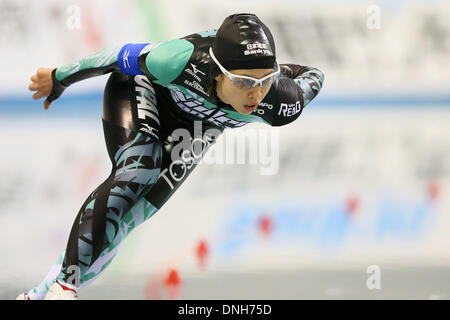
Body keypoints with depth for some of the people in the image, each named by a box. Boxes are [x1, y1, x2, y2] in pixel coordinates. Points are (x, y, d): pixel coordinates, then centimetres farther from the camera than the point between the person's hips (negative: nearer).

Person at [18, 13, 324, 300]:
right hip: (144, 89, -3)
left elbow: (313, 76, -12)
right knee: (134, 176, -29)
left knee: (127, 217, -7)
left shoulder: (277, 103, -35)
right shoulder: (183, 62, -44)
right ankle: (65, 283, -25)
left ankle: (42, 293, 1)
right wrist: (59, 79, -11)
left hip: (197, 122, 3)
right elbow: (123, 55, -25)